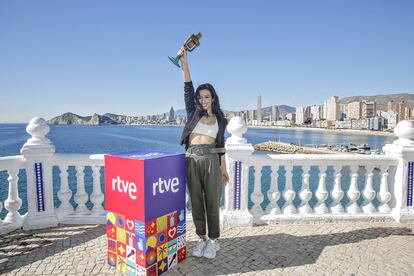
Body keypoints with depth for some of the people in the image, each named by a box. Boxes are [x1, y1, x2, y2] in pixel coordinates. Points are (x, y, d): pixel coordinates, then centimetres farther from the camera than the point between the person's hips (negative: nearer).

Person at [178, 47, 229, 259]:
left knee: (212, 202, 5)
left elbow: (220, 145, 11)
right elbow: (188, 88, -1)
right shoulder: (193, 112, 9)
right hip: (192, 160, 1)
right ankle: (201, 239, 25)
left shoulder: (219, 119, 10)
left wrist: (224, 168, 8)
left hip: (211, 160, -1)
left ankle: (213, 241, 20)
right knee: (196, 202, 9)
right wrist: (184, 62, -9)